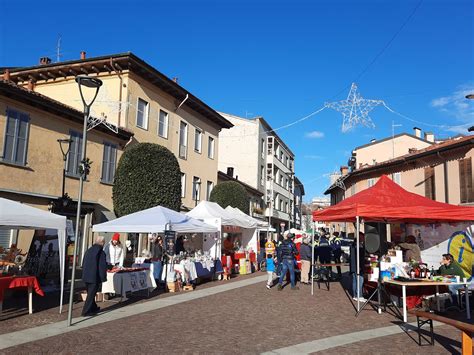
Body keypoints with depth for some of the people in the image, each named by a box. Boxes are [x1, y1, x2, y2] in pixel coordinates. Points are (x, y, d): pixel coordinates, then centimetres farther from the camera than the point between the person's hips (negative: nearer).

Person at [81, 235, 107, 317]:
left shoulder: (88, 251, 7)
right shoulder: (101, 253, -15)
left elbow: (83, 264, 15)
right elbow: (103, 267, -16)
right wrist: (103, 278, -7)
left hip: (86, 277, 8)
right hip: (95, 278, -8)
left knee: (90, 293, 21)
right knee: (91, 294, 1)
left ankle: (93, 308, 35)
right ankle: (86, 311, 3)